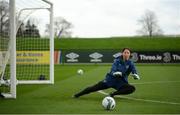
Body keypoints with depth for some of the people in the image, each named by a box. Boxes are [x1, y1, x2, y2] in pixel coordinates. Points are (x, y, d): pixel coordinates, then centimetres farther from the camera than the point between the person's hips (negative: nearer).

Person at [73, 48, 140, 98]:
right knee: (95, 87, -12)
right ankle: (77, 95, 4)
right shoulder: (117, 61, -7)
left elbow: (134, 71, -17)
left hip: (121, 82, 1)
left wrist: (135, 75, -41)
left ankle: (113, 94, -19)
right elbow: (113, 70, -20)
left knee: (132, 89, -27)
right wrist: (115, 73, -44)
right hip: (111, 79, -1)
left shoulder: (130, 63, -4)